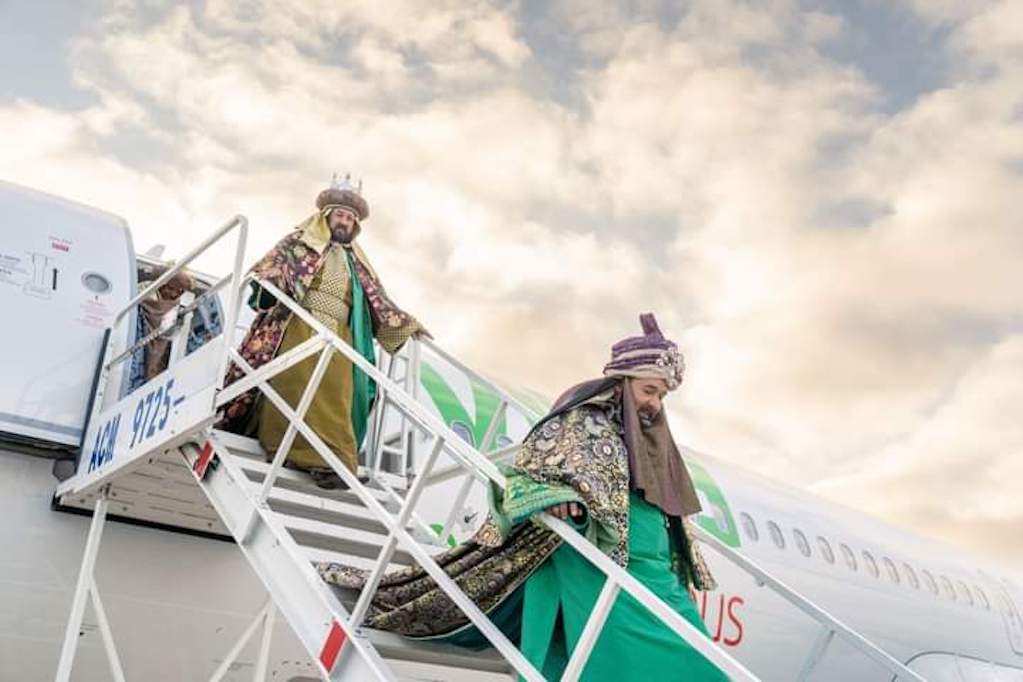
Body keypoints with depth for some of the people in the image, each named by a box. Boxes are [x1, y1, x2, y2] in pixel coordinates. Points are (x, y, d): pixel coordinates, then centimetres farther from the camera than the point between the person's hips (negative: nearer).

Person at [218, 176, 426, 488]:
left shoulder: (356, 263, 28)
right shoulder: (302, 240, 15)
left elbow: (378, 301, 31)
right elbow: (273, 263, 1)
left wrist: (406, 323, 28)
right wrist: (267, 286, -20)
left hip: (338, 337, 4)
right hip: (298, 327, -3)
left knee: (335, 396, -10)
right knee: (294, 385, -14)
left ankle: (330, 459, -19)